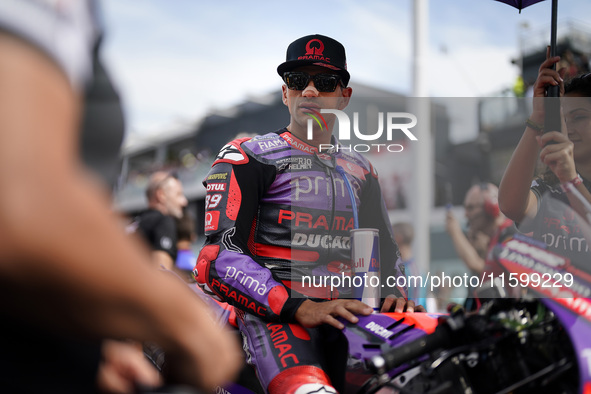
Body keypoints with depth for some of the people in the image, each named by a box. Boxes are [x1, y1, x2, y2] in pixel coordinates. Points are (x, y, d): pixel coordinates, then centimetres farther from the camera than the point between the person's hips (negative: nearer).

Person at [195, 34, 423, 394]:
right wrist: (301, 309, -18)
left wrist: (395, 294, 5)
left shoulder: (360, 170, 22)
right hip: (274, 318, -5)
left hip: (344, 309, 6)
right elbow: (218, 257, -7)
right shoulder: (246, 157, 4)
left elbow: (384, 246, 28)